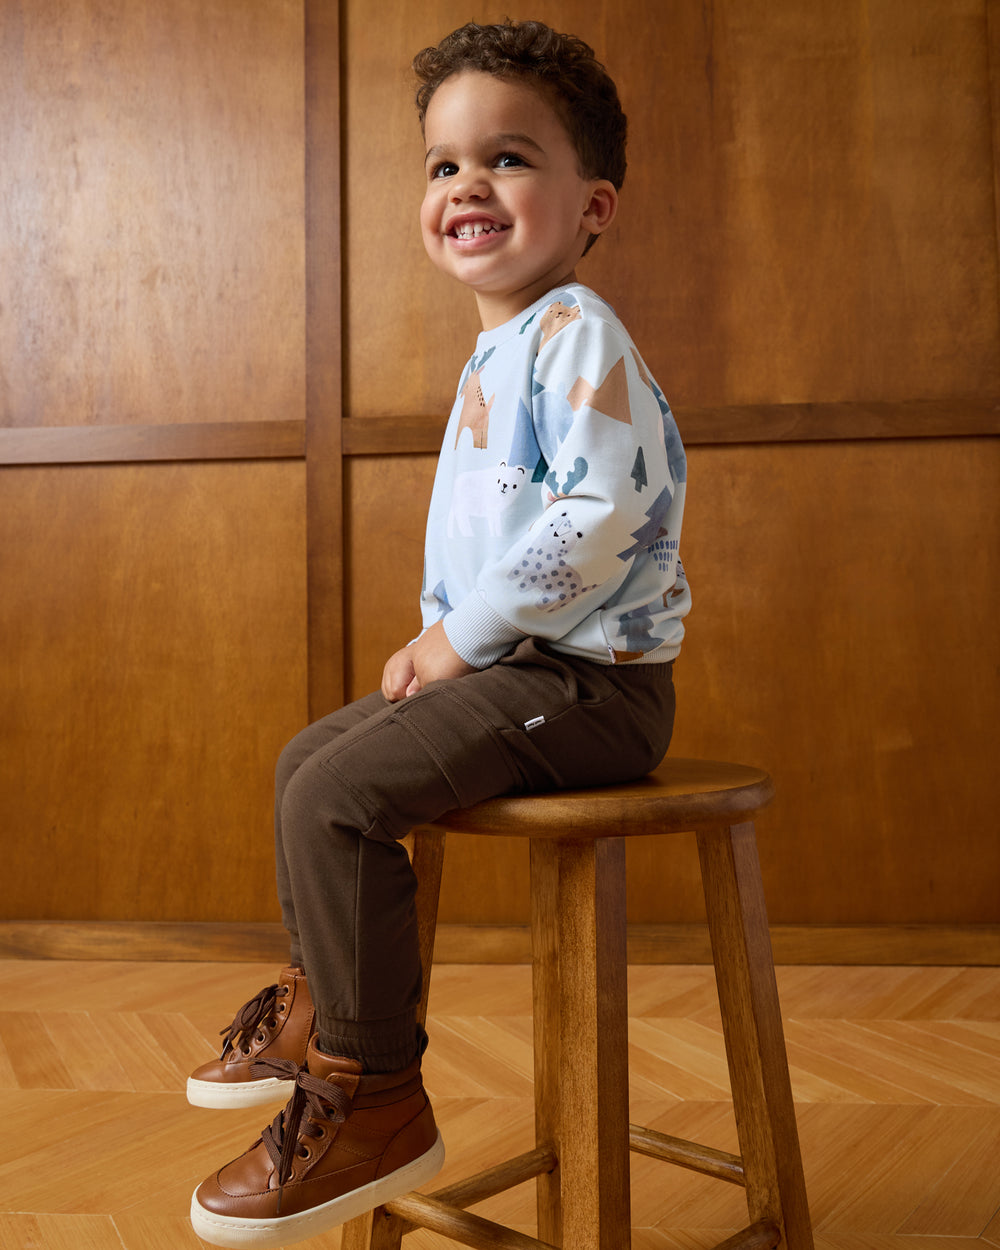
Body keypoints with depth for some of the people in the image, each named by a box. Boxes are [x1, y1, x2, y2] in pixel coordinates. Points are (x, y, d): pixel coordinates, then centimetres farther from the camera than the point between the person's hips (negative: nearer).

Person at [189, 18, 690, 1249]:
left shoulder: (576, 332, -14)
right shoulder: (495, 351, 18)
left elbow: (598, 518, -25)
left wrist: (466, 638, -17)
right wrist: (438, 636, 9)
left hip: (587, 681, -10)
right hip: (506, 665, 10)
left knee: (337, 797, -21)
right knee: (306, 757, 17)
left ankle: (371, 1096, -6)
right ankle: (317, 1000, 31)